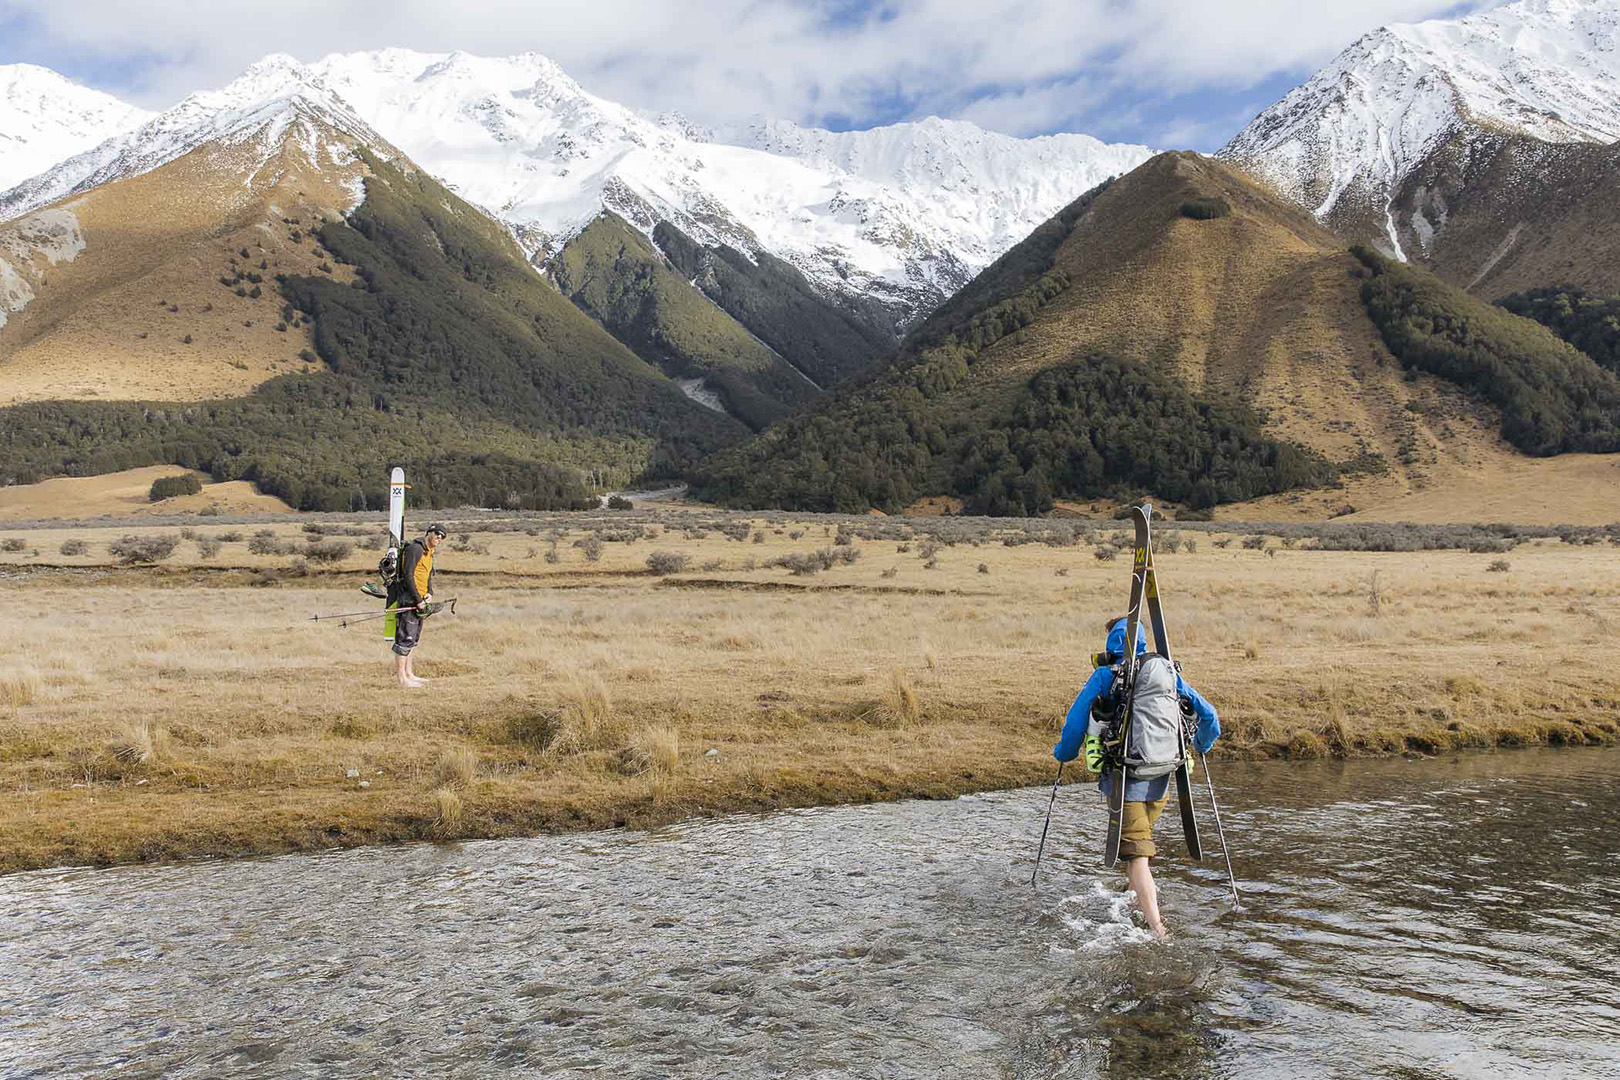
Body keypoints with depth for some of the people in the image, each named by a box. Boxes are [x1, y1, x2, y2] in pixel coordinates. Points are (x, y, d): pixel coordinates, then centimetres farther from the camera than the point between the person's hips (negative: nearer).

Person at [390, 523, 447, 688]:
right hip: (408, 599, -10)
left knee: (413, 639, 15)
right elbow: (408, 576, -19)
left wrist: (430, 594, 1)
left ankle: (408, 674, 23)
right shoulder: (415, 549, -13)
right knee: (405, 638, -8)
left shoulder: (429, 553, 17)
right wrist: (418, 600, -19)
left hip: (419, 601, 10)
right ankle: (401, 678, -6)